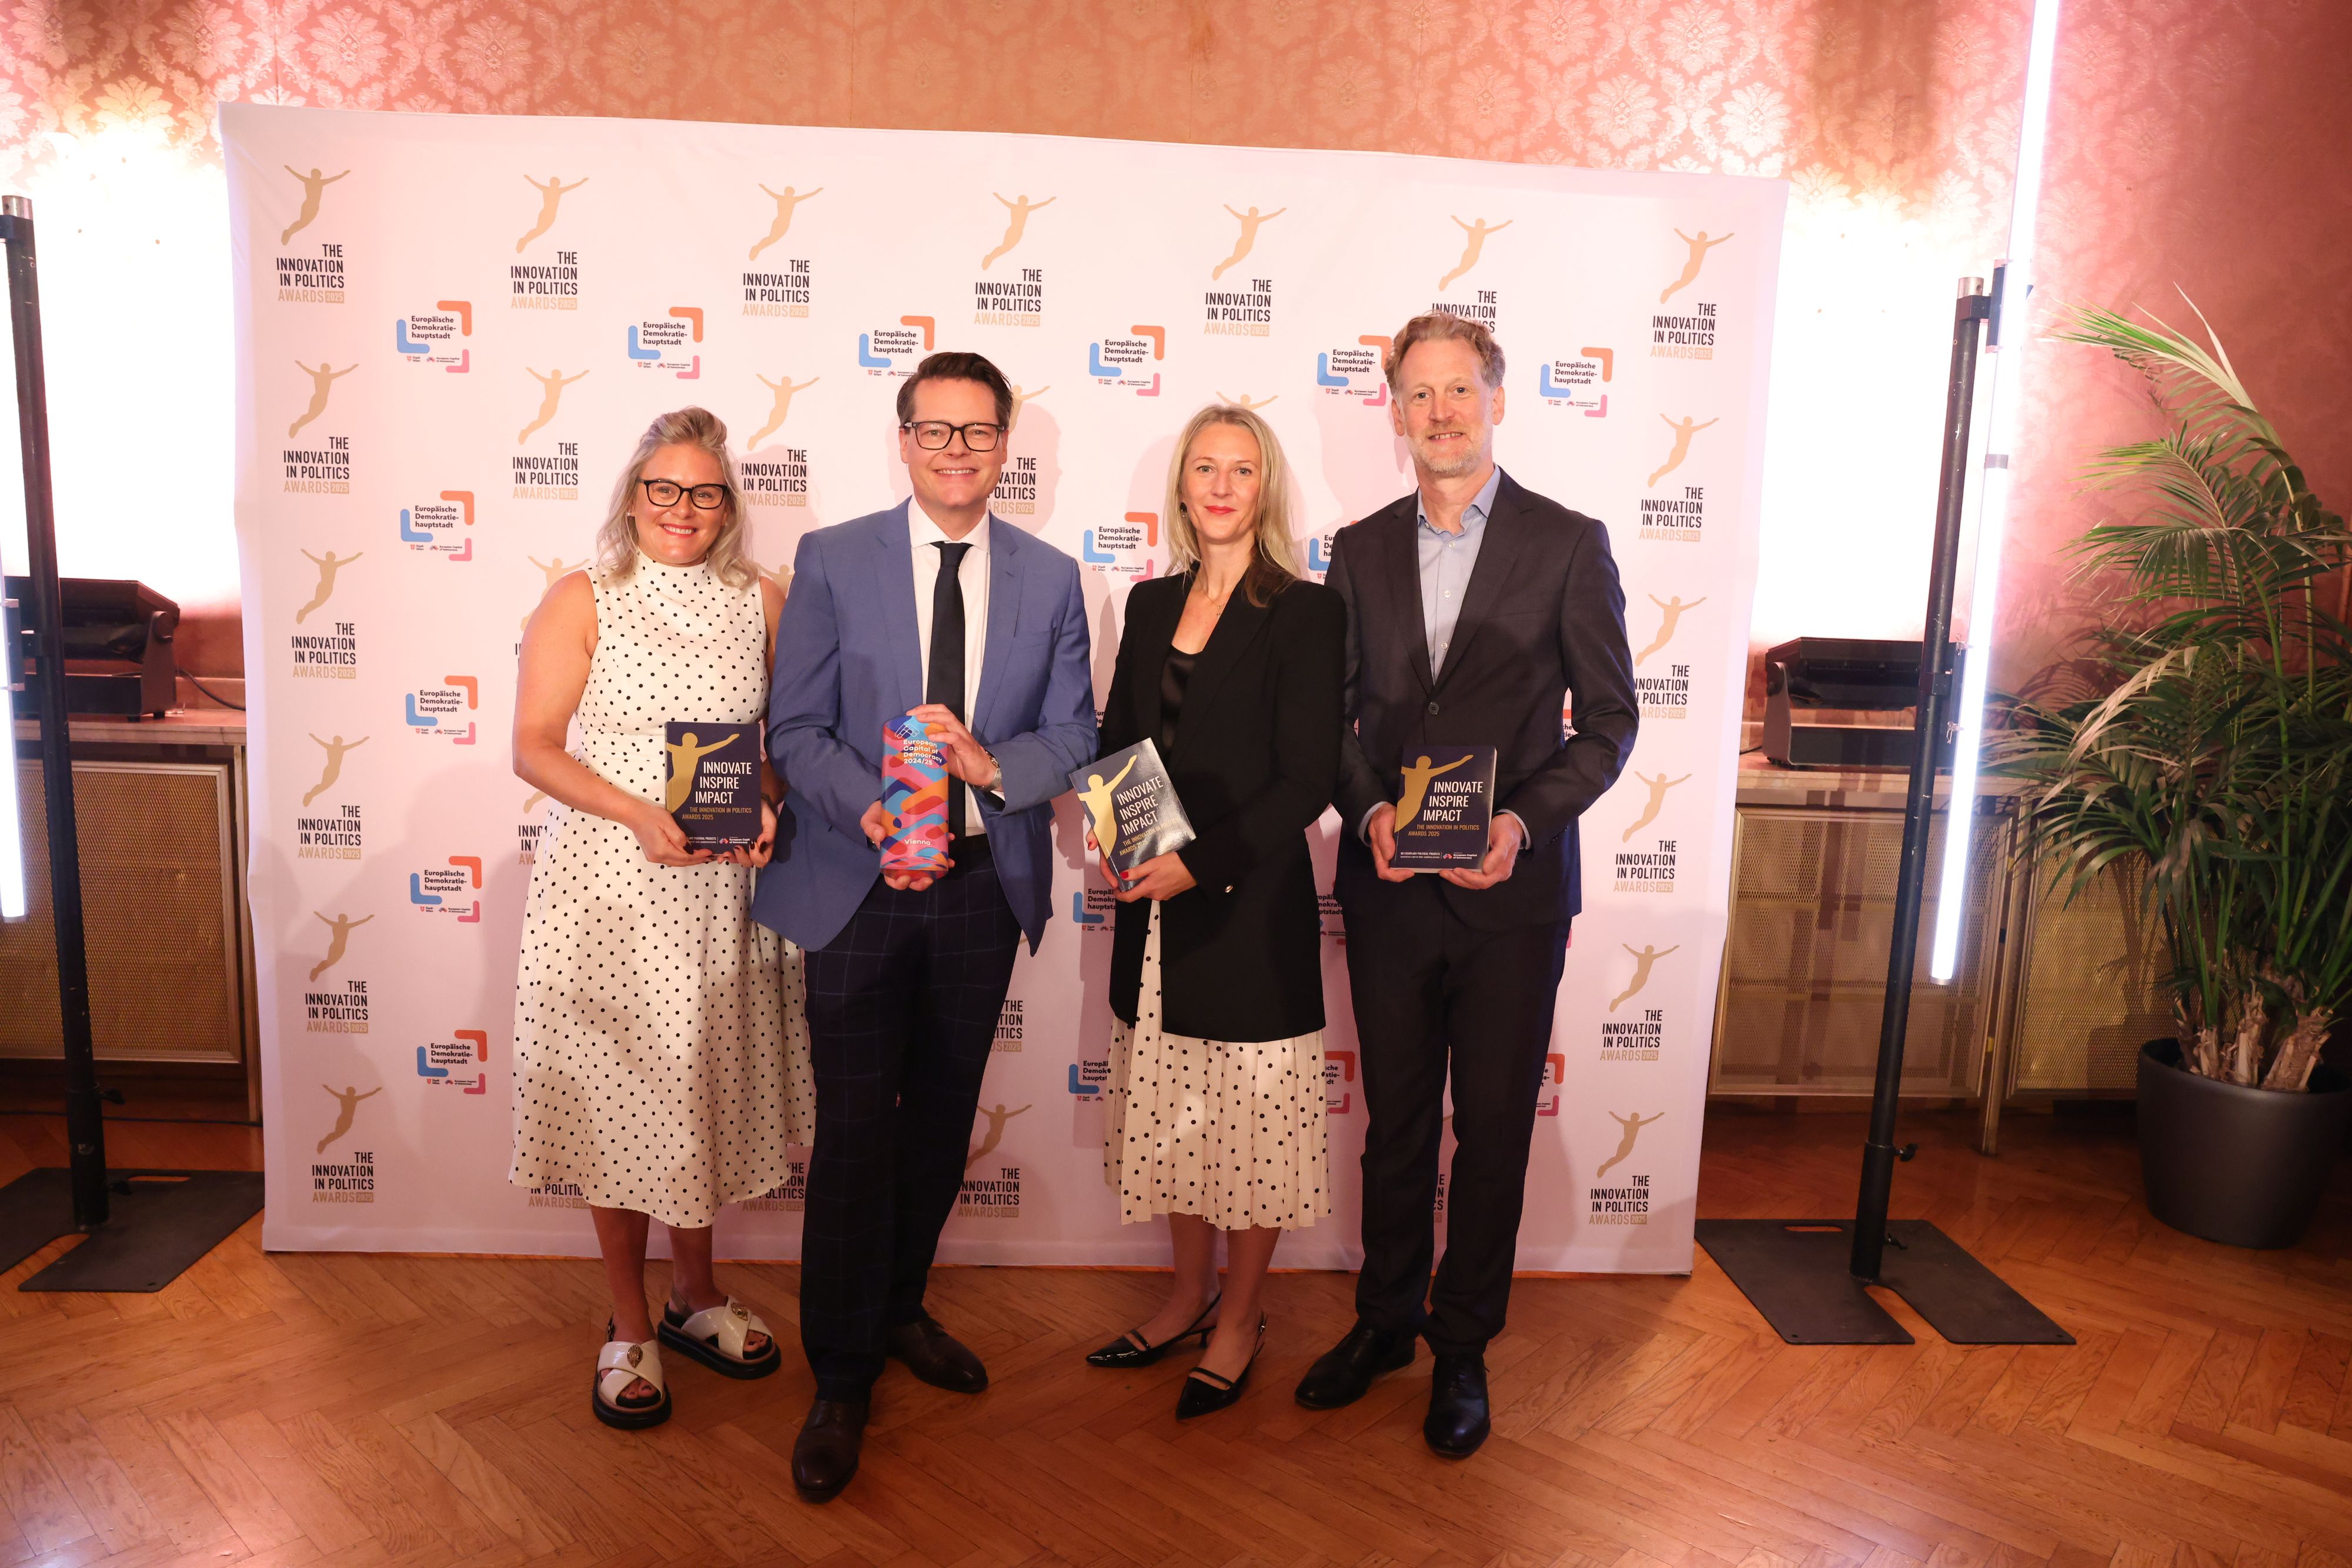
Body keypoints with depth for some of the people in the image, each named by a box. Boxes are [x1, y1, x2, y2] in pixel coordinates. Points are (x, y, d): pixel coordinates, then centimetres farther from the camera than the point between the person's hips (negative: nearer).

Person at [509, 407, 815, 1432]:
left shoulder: (762, 602, 5)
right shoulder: (582, 601, -3)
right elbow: (533, 747, -6)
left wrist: (769, 803, -9)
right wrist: (640, 814, -20)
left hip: (721, 888, 3)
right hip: (607, 885, -2)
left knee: (704, 1088, 14)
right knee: (617, 1096, 6)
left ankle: (697, 1295, 35)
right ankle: (629, 1326, 25)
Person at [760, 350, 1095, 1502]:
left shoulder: (1050, 578, 4)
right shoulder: (832, 561, -2)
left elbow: (1071, 735, 3)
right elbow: (794, 727, -4)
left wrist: (991, 764, -18)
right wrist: (868, 812, -22)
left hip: (985, 881, 3)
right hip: (858, 879, -3)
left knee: (942, 1115, 16)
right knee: (855, 1128, -1)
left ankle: (900, 1309, 39)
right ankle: (842, 1377, 16)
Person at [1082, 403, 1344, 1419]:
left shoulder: (1304, 612, -7)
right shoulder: (1151, 604, 10)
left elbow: (1306, 780, -12)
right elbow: (1115, 738, 16)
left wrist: (1201, 863, -18)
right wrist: (1113, 836, -3)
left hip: (1251, 905, -5)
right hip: (1155, 906, 5)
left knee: (1252, 1118, 7)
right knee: (1173, 1112, 15)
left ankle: (1239, 1320, 26)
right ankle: (1189, 1296, 35)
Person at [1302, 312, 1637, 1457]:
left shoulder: (1569, 544, -3)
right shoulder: (1360, 550, 7)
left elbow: (1609, 718, -2)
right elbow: (1335, 716, 9)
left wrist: (1523, 819, -16)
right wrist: (1369, 812, -10)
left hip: (1512, 890, -2)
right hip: (1389, 890, 3)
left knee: (1493, 1129, 10)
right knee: (1395, 1122, 15)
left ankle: (1463, 1346, 28)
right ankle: (1384, 1320, 34)